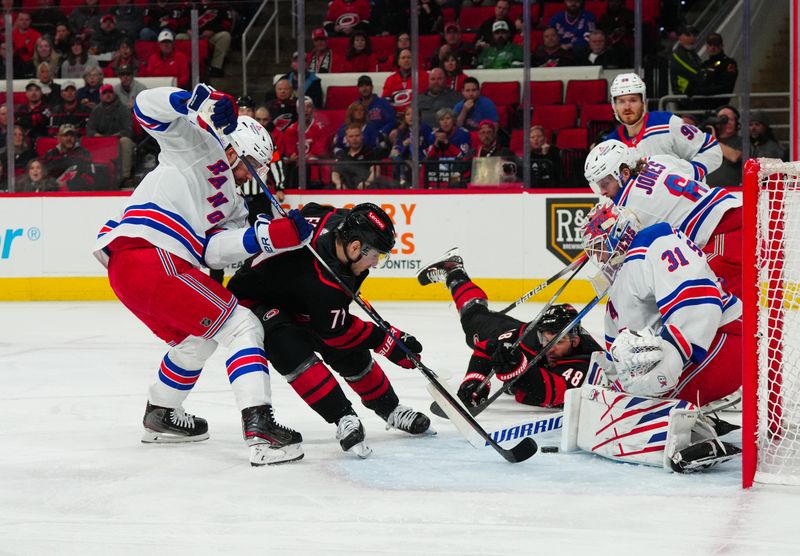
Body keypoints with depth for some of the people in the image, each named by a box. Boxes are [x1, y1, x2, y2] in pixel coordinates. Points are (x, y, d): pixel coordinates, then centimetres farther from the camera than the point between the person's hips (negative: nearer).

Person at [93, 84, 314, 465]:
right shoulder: (201, 142, 12)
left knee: (195, 340, 31)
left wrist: (269, 236, -5)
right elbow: (148, 106, -1)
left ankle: (160, 417, 48)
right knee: (242, 328, -8)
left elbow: (213, 250, 9)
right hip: (151, 258, -10)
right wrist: (198, 102, -18)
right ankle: (259, 430, -21)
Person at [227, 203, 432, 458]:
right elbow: (339, 332, -25)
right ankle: (344, 419, -30)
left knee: (349, 353, 4)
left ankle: (390, 410, 21)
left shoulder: (340, 220, -22)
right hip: (253, 300, -9)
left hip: (294, 301, 9)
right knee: (290, 348, -35)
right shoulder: (323, 285, -41)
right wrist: (388, 341, -18)